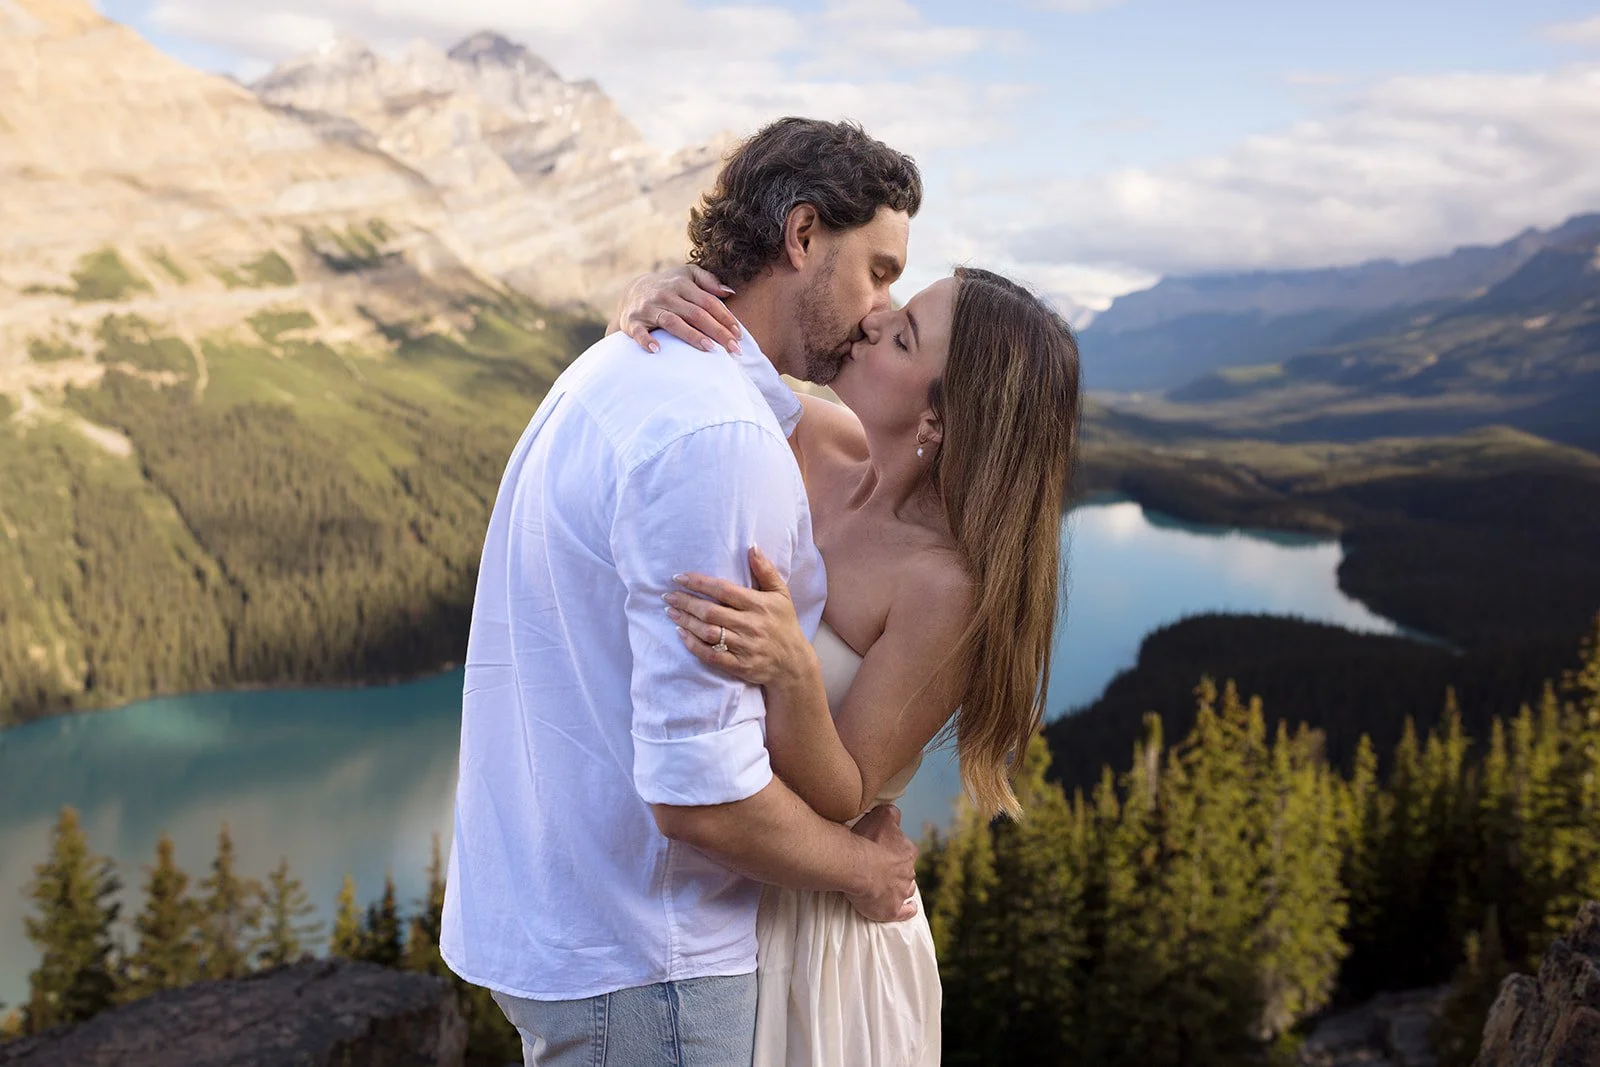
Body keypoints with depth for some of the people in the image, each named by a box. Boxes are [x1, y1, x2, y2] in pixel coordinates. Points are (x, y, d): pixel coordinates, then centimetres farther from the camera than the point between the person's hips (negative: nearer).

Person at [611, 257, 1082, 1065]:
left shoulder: (945, 582, -27)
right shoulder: (820, 441, -9)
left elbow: (842, 801, -22)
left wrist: (793, 674, -40)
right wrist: (653, 301, -25)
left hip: (811, 929, -6)